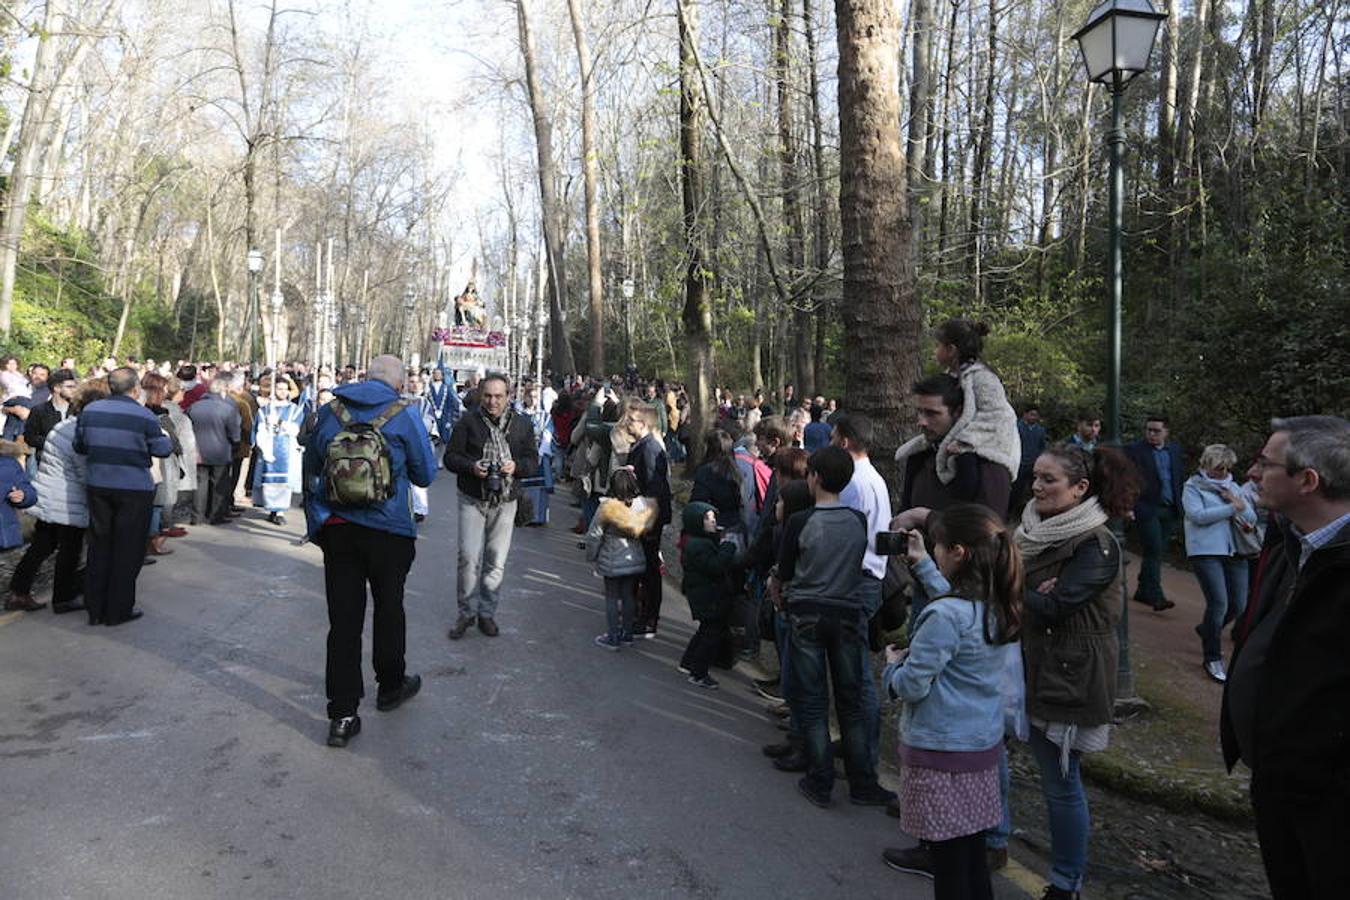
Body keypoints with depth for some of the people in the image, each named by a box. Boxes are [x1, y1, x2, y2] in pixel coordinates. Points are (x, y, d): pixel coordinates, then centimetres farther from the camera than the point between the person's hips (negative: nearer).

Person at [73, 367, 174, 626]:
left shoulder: (90, 410, 0)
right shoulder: (145, 416, -12)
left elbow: (79, 446, 8)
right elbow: (162, 449, -6)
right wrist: (168, 439, 15)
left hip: (97, 486, 4)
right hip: (134, 488, -4)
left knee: (99, 546, 15)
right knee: (127, 551, 6)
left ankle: (95, 609, 21)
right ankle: (118, 611, 12)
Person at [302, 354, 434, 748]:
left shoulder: (330, 412, 5)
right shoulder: (404, 415, -6)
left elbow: (310, 468, 15)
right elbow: (426, 474, 2)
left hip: (335, 527, 3)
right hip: (388, 529, -2)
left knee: (343, 616, 4)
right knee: (388, 609, 16)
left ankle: (342, 714, 4)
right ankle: (391, 685, 34)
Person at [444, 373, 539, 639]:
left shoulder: (522, 424, 6)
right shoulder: (468, 422, 0)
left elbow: (533, 460, 8)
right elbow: (450, 456, 2)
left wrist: (516, 466, -13)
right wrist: (471, 466, -17)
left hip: (505, 503, 2)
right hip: (472, 500, -2)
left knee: (497, 560, 6)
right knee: (469, 557, -7)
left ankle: (487, 613, 20)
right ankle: (467, 612, 9)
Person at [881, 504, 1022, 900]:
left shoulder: (943, 617, -25)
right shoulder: (997, 604, -1)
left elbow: (910, 686, -20)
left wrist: (893, 663, 0)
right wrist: (922, 564, 25)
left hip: (942, 752, -8)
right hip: (984, 746, 8)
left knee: (949, 864, 7)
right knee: (973, 853, 20)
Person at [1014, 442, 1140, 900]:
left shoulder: (1095, 546, -16)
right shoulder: (1037, 530, 7)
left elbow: (1054, 607, -21)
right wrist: (1027, 593, -15)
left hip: (1070, 677, -7)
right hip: (1034, 668, 7)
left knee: (1061, 782, 3)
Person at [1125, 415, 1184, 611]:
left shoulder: (1174, 449, 12)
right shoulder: (1134, 450, -6)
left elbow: (1179, 477, 18)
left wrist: (1180, 503, 12)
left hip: (1169, 510, 6)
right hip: (1147, 509, -6)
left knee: (1157, 553, 10)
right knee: (1153, 551, -11)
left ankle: (1143, 592, 21)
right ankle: (1156, 597, -10)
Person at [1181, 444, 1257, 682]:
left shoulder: (1231, 486, 16)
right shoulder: (1193, 486, 1)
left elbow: (1251, 519, 11)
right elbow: (1198, 515, -16)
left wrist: (1238, 502, -8)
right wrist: (1232, 508, -10)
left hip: (1234, 551, 6)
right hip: (1205, 551, -6)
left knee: (1238, 605, 6)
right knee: (1218, 603, -13)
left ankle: (1207, 630, 36)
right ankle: (1212, 658, 1)